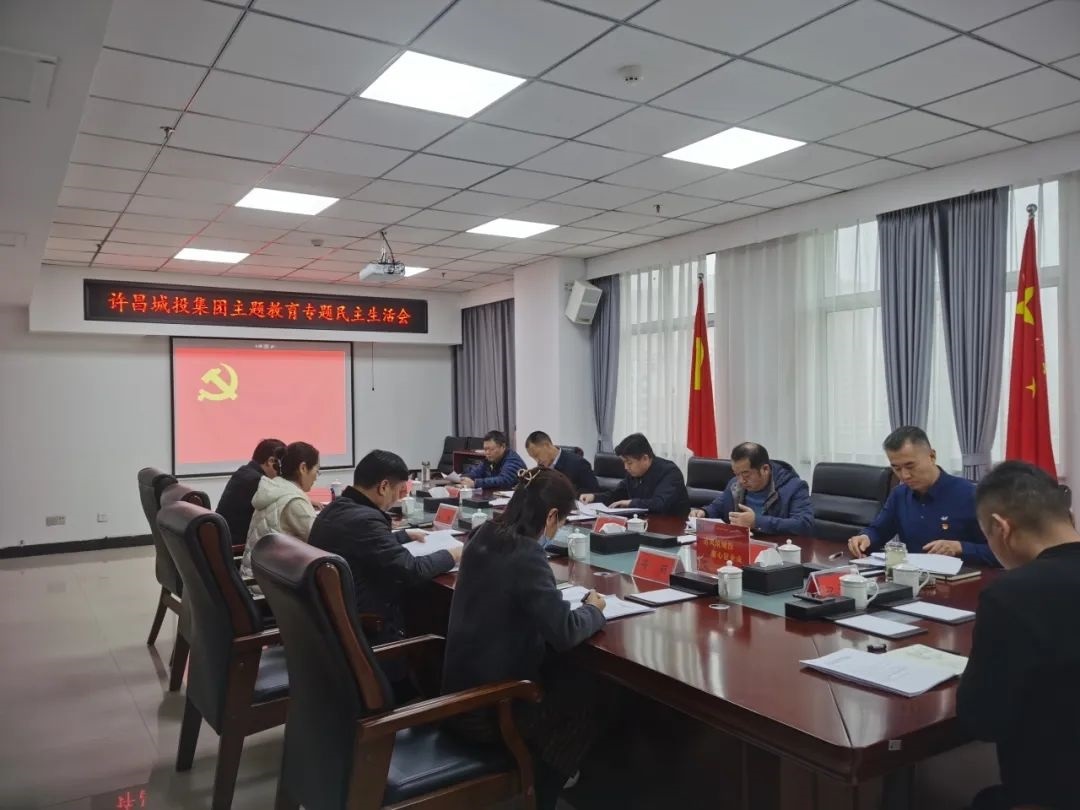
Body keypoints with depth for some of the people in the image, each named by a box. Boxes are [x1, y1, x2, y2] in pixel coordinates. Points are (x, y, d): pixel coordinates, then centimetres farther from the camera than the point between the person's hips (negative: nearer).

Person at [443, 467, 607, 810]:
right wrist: (593, 608, -8)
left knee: (565, 674, 22)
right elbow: (565, 632, -26)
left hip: (462, 685, 7)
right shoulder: (525, 556, -26)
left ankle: (538, 775, 34)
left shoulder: (484, 537, -1)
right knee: (586, 693, 15)